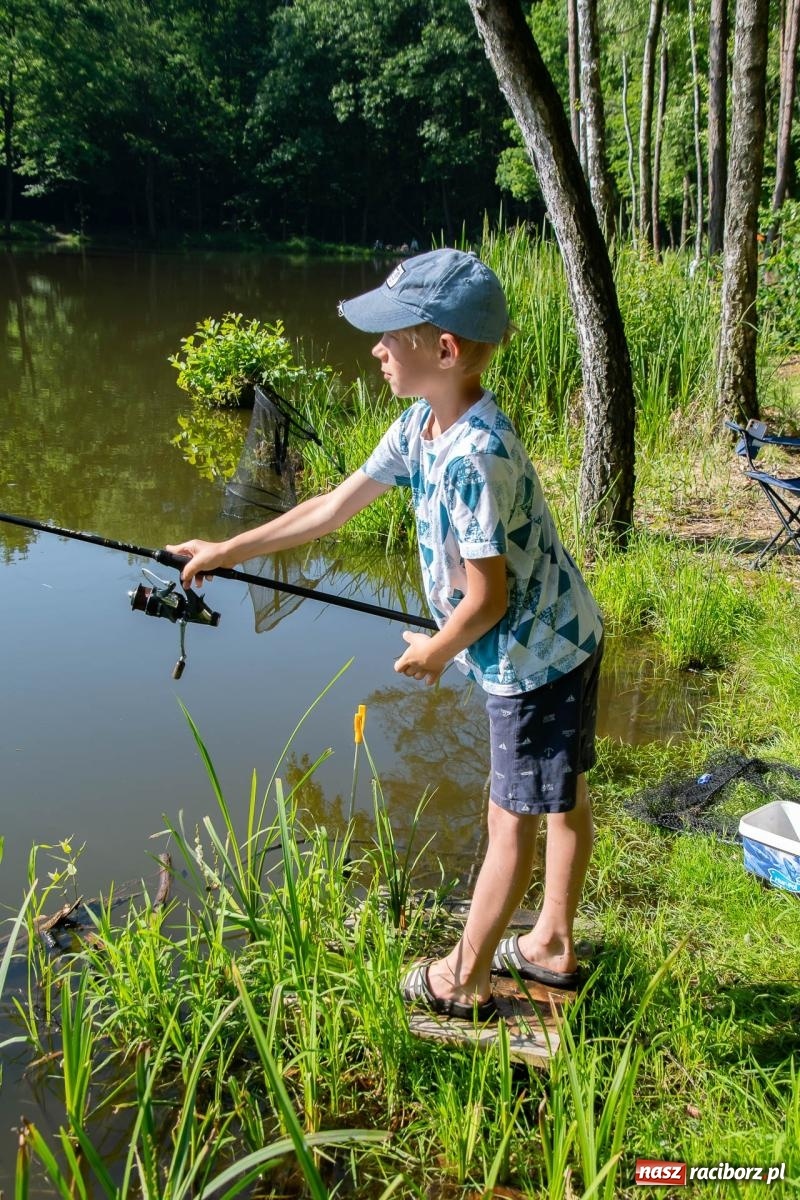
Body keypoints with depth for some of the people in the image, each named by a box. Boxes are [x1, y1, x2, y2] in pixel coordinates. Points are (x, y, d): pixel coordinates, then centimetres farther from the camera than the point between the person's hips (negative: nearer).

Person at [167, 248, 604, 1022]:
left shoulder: (475, 456, -30)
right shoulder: (420, 427, 0)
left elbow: (488, 596, -26)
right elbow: (335, 507, 7)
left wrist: (434, 653, -6)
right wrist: (227, 552, 10)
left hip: (533, 656, -9)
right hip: (560, 641, 9)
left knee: (511, 818, 6)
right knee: (562, 798, 21)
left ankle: (463, 981, 25)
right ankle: (553, 947, 40)